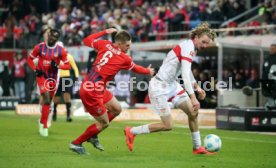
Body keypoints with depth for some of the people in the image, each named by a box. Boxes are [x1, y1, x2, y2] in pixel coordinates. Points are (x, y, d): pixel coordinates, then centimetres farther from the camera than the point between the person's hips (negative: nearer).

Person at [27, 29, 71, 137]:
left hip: (53, 78, 3)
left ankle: (42, 121, 41)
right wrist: (35, 70, -11)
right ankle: (44, 126, -11)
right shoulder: (40, 47, -10)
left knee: (48, 101, 14)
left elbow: (67, 65, -3)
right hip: (41, 76, -3)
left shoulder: (61, 50, -8)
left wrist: (57, 66, -21)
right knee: (47, 99, -19)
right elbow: (30, 59, 4)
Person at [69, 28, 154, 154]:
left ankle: (92, 136, 29)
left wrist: (104, 32, 24)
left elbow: (87, 41, 18)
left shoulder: (105, 45, 2)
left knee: (116, 109, 20)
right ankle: (76, 143, 17)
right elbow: (136, 69, 11)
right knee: (104, 123, 6)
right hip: (92, 92, -9)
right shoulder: (125, 59, -11)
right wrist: (148, 71, 32)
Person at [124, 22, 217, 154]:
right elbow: (185, 74, -29)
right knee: (167, 126, -10)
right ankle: (131, 131, 5)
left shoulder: (191, 47, 10)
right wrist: (193, 97, -34)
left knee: (193, 113, 6)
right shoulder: (188, 47, -20)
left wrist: (196, 87, 16)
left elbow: (187, 71, 27)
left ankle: (197, 148, 18)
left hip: (171, 85, 10)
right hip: (160, 87, -10)